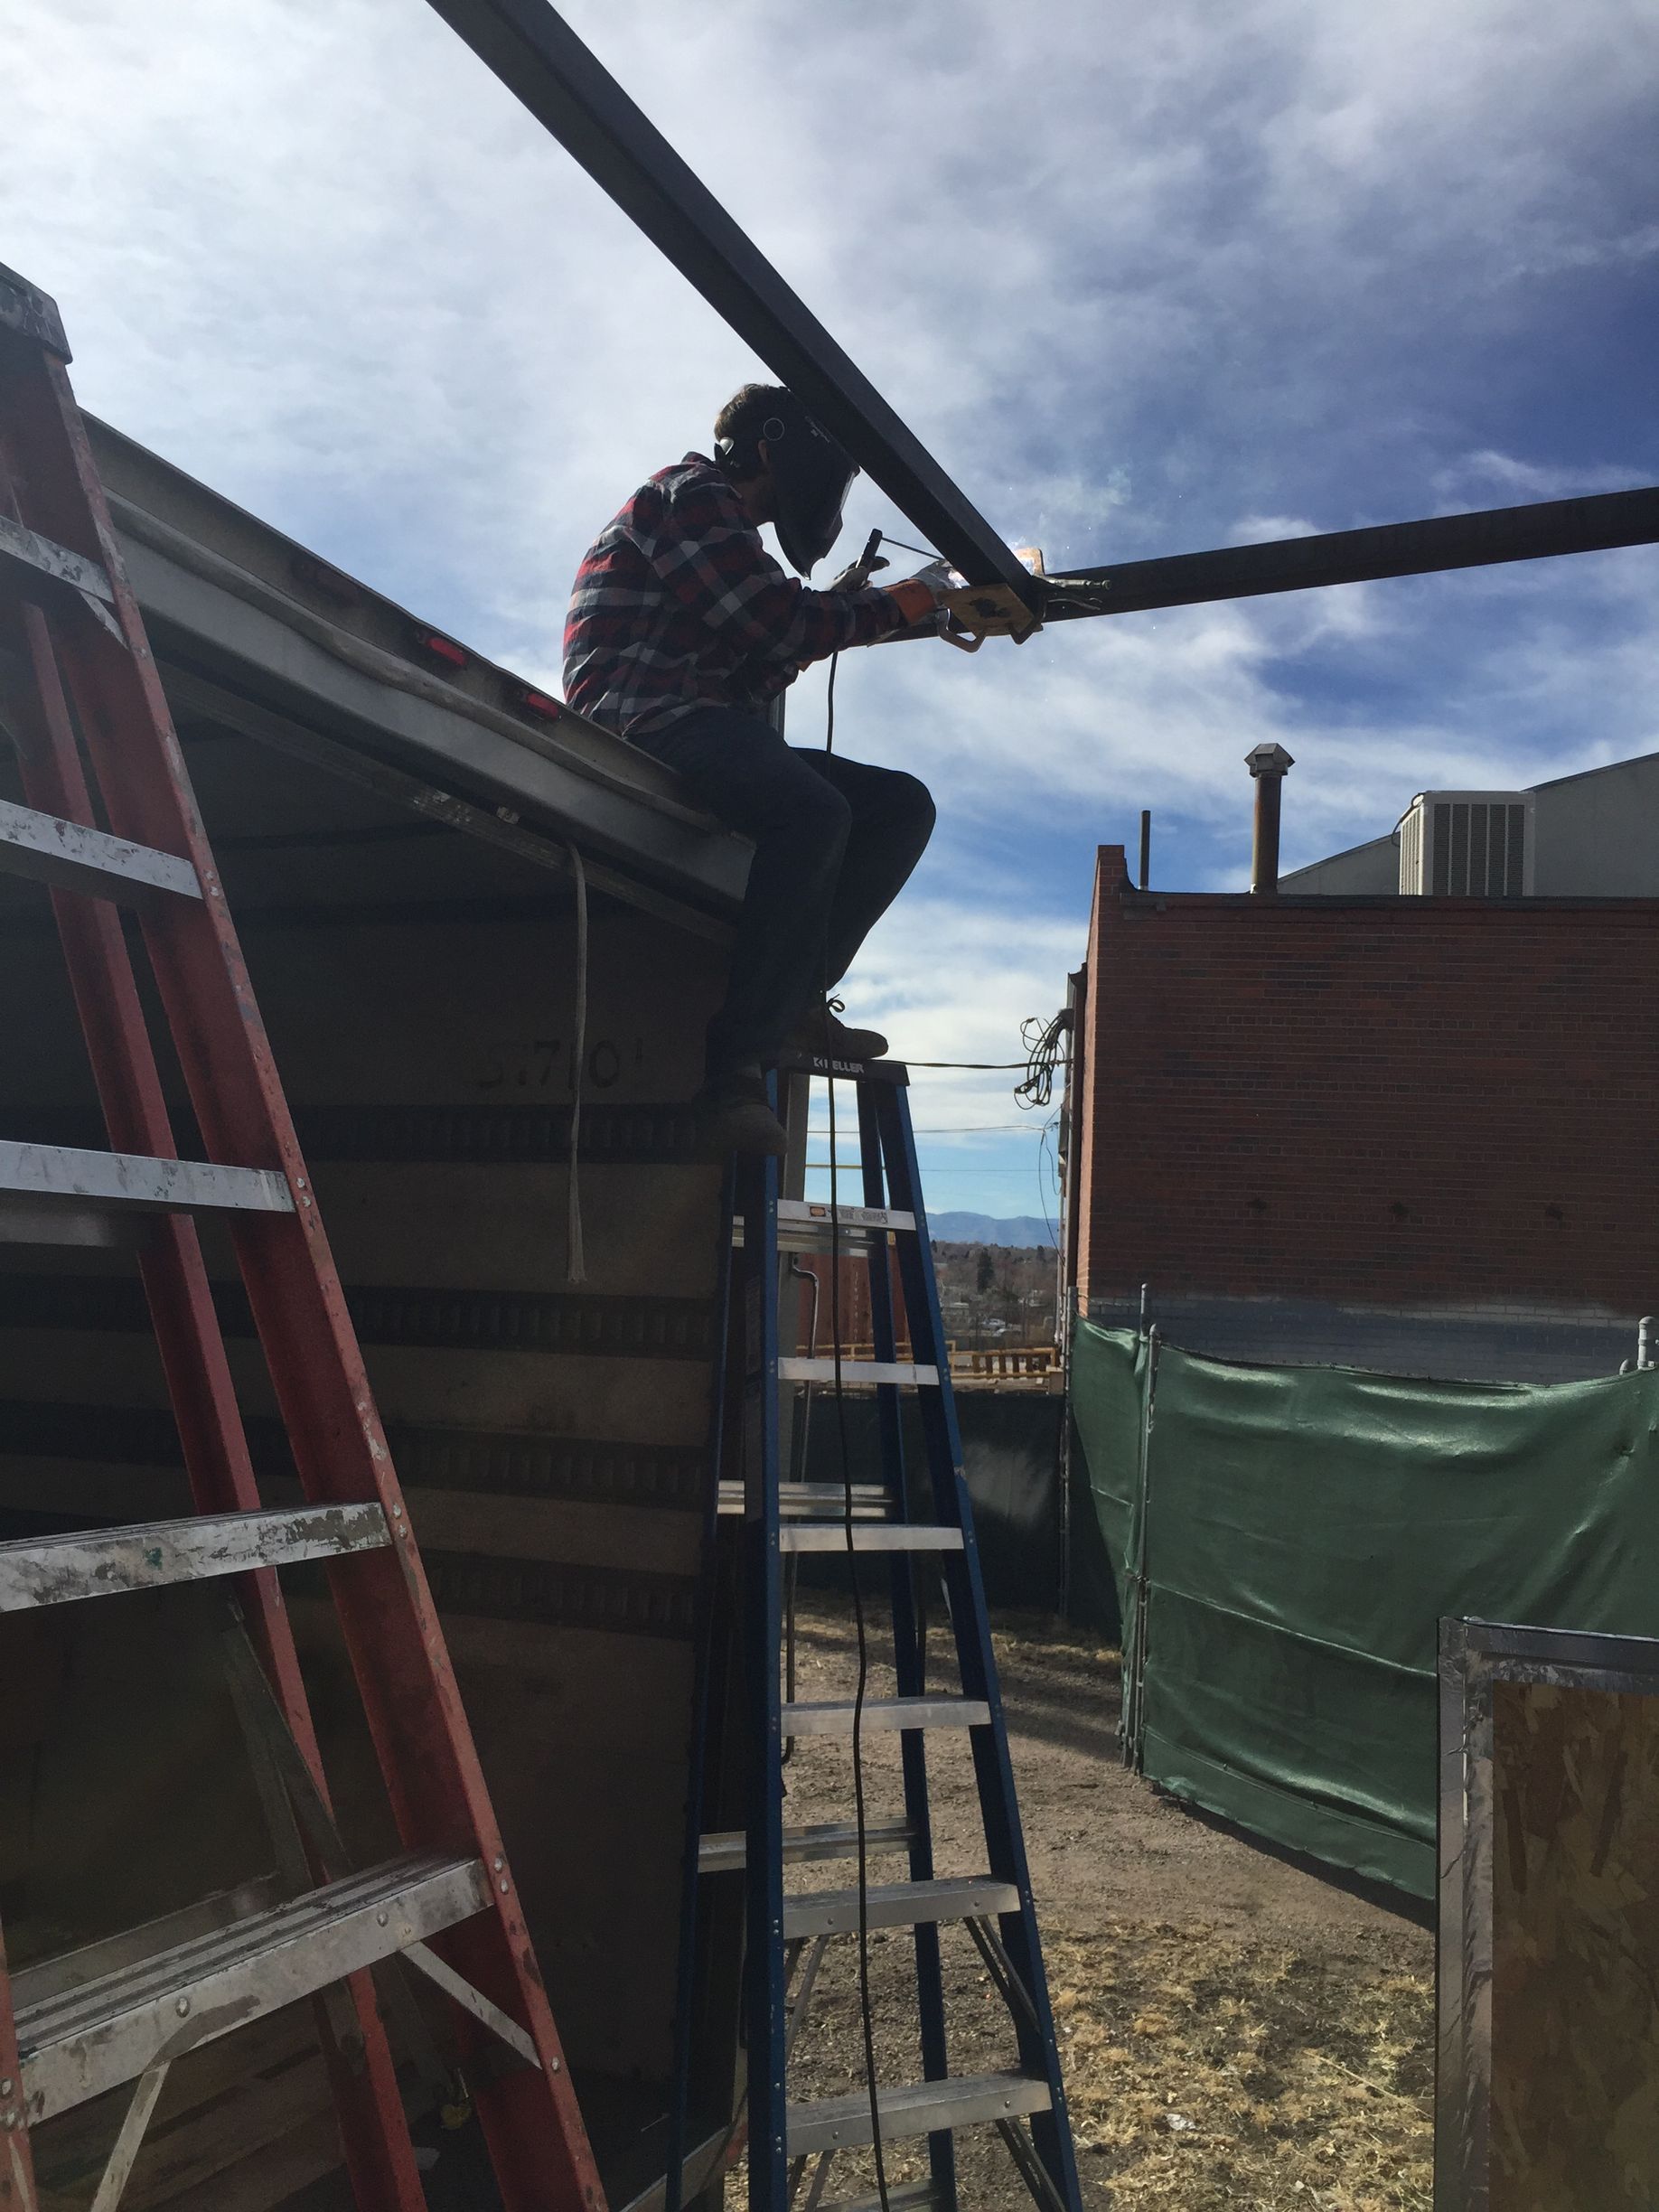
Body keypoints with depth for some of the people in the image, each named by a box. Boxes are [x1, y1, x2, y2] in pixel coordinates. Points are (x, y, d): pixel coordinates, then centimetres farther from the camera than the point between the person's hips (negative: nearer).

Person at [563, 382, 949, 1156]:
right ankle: (736, 1071, -37)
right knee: (813, 812, -37)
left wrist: (833, 609, 15)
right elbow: (778, 622, -9)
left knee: (901, 805, 1)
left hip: (709, 731, 10)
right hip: (649, 722, -10)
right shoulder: (692, 495, 2)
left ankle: (793, 999, -11)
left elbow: (756, 674, 23)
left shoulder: (725, 523, 32)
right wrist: (889, 607, 4)